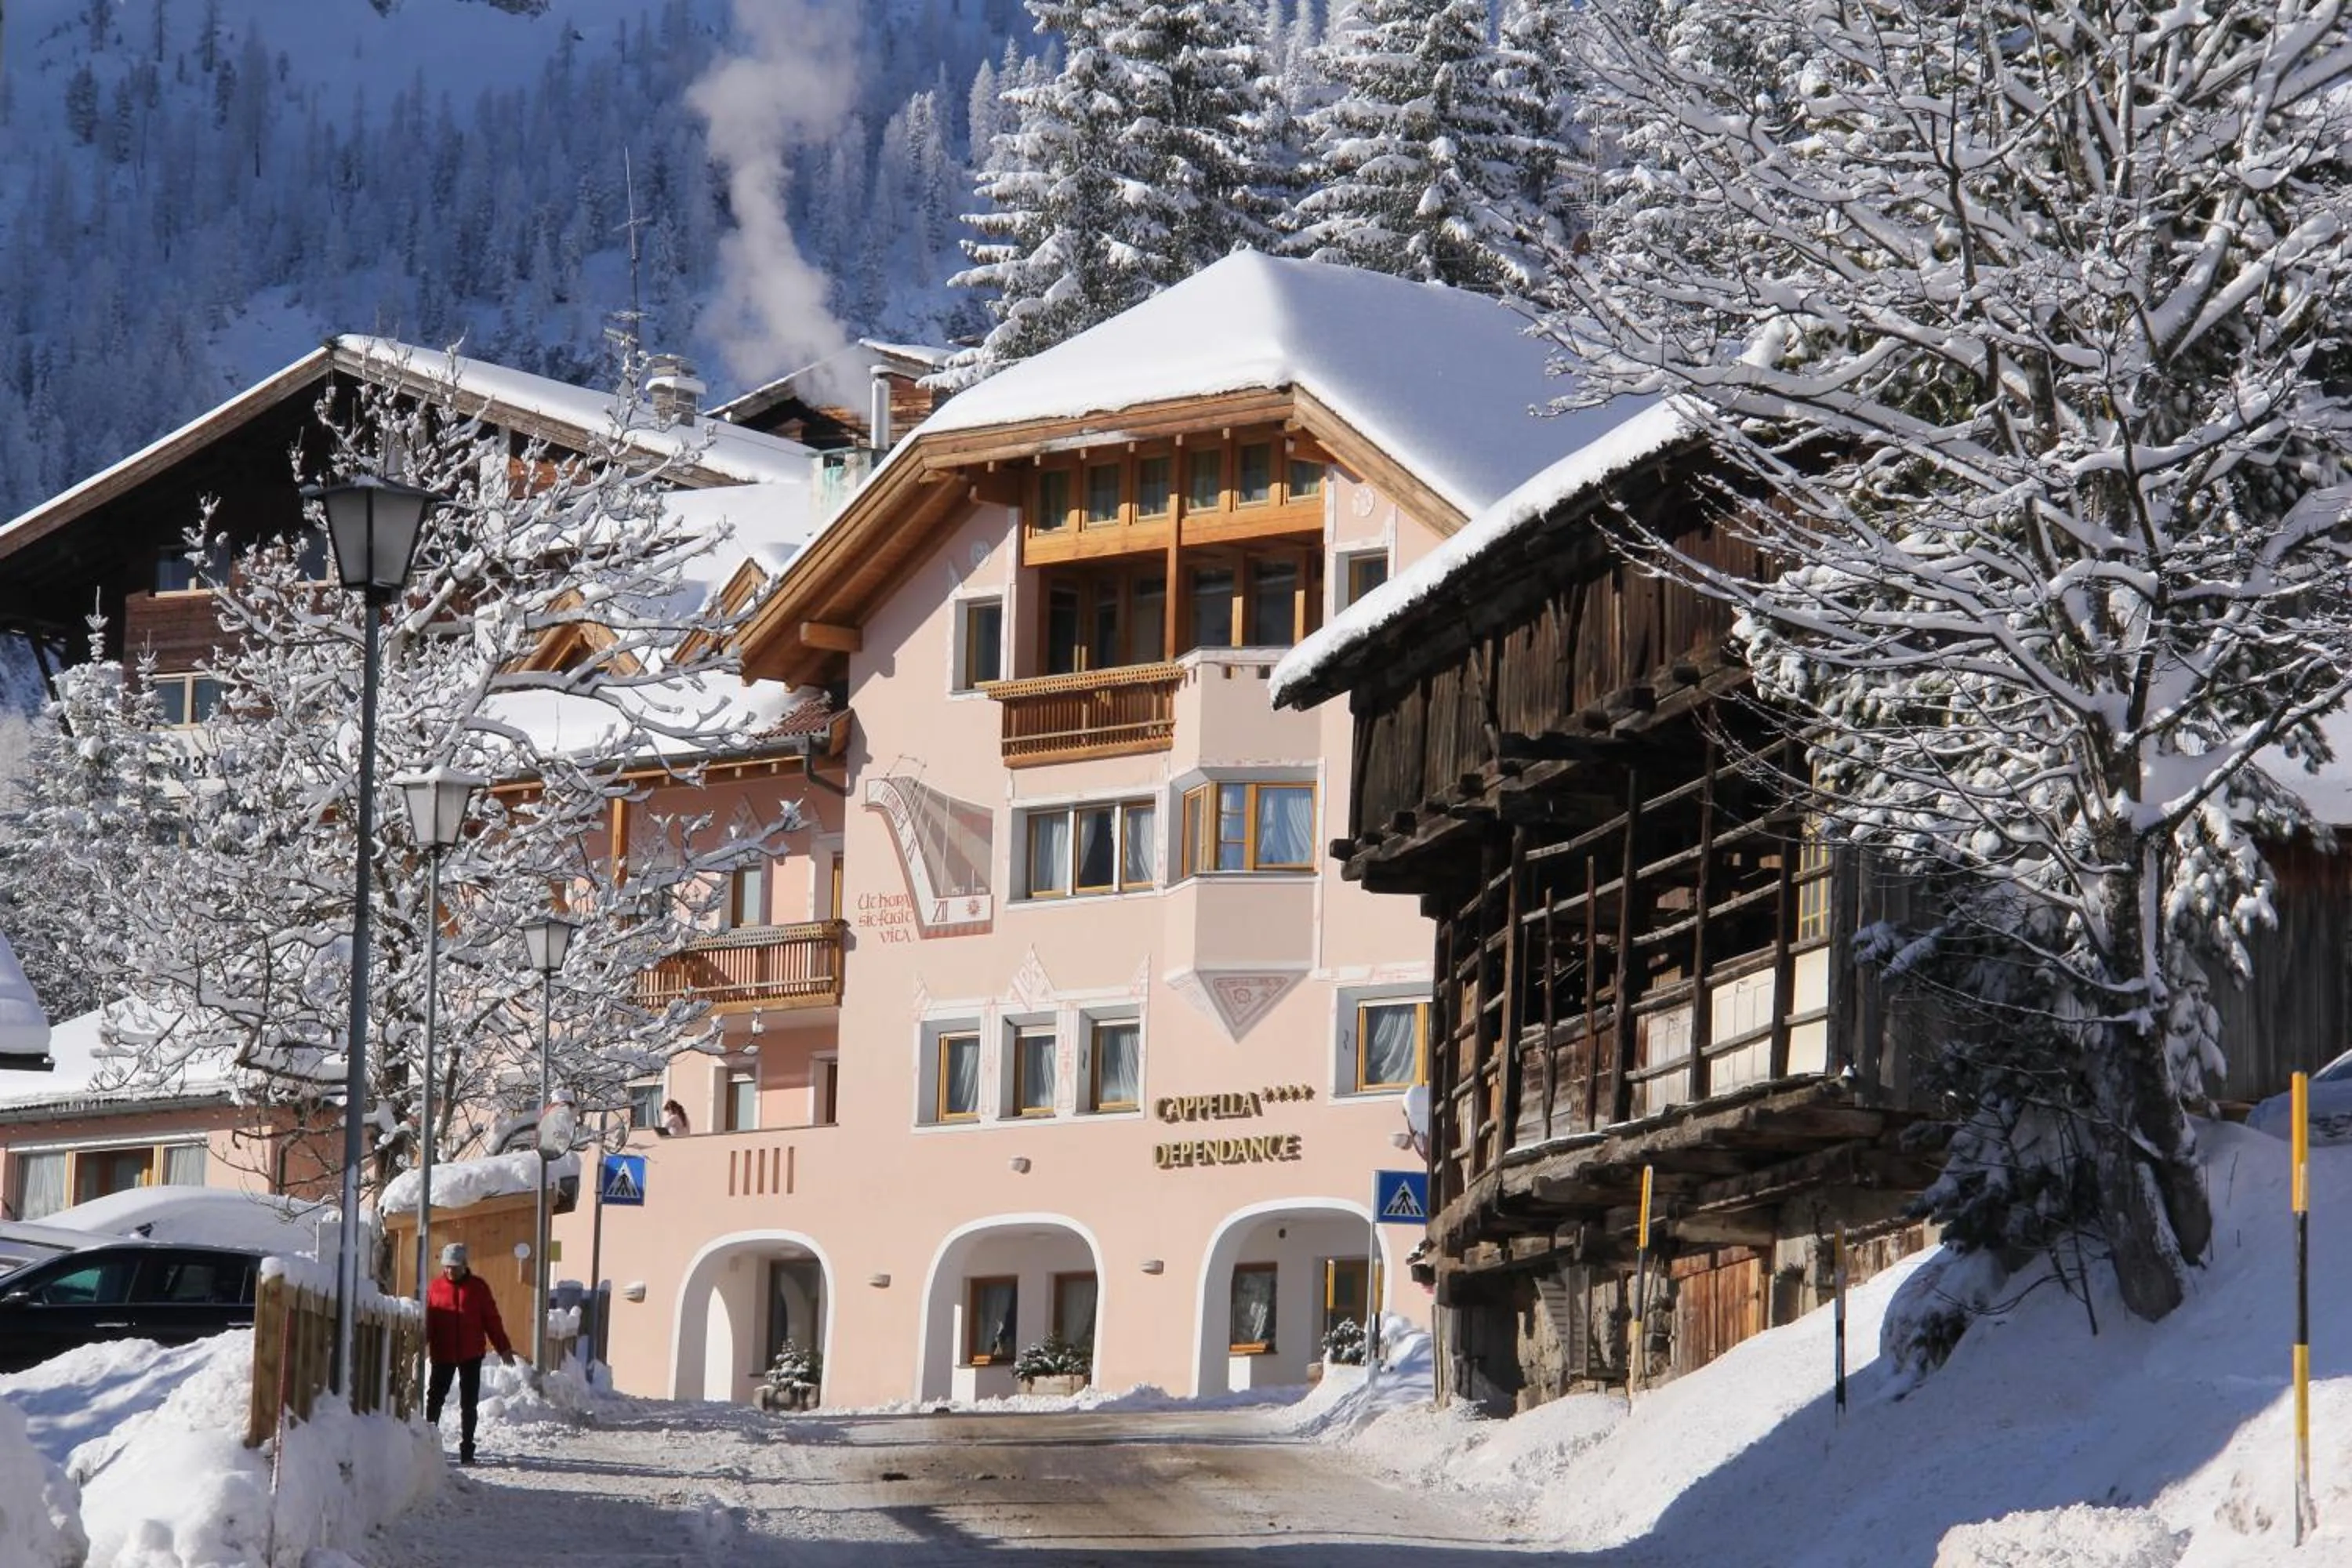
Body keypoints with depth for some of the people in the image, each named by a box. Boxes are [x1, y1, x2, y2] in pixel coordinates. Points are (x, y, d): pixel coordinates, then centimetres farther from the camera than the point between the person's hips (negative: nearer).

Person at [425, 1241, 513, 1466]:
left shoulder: (478, 1287, 1)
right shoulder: (436, 1288, 2)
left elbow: (491, 1319, 4)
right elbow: (427, 1321, 2)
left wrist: (503, 1348, 4)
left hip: (471, 1355, 0)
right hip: (443, 1355, 0)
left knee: (468, 1403, 3)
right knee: (435, 1397, 0)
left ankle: (466, 1450, 7)